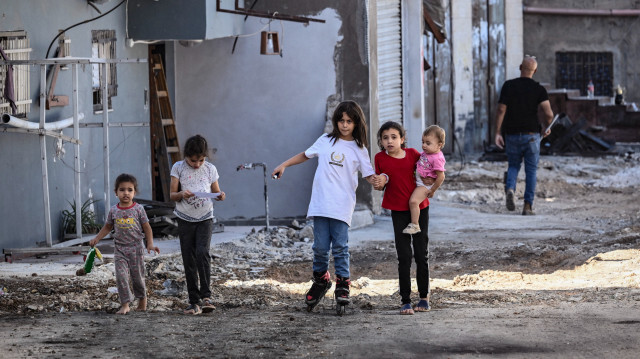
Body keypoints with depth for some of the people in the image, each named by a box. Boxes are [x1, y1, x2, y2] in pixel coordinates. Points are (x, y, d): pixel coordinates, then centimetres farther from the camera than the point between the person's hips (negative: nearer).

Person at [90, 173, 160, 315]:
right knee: (121, 276, -9)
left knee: (137, 276, 8)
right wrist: (97, 238, 7)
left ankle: (142, 299, 31)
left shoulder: (138, 209, -5)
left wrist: (150, 244, -10)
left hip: (135, 248, -2)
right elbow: (107, 227, 16)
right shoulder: (113, 210, 2)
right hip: (120, 249, 2)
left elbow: (147, 227, -1)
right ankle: (125, 304, -6)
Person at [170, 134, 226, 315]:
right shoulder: (178, 168, -1)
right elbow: (172, 195, 0)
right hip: (185, 219, 1)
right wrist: (181, 195, -23)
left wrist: (220, 196, -13)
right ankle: (194, 302, 7)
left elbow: (216, 192, 11)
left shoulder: (210, 169, 2)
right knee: (189, 261, 2)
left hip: (205, 218, -1)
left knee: (202, 253, -20)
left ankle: (206, 296, -15)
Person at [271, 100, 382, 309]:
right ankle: (320, 280, 20)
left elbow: (368, 175, 5)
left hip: (342, 207, -1)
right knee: (320, 247, 0)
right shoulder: (326, 141, 10)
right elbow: (305, 155, 24)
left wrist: (375, 180, -17)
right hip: (320, 204, 1)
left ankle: (343, 285, 4)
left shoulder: (359, 150, 7)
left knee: (340, 247, -7)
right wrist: (284, 165, 18)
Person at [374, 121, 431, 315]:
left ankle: (424, 297, 20)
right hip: (398, 211, -1)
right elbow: (380, 184, 6)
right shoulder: (380, 158, -5)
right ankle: (405, 301, 1)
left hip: (419, 208, 1)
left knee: (421, 254, 6)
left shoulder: (412, 154, -5)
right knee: (404, 257, -3)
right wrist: (380, 183, -15)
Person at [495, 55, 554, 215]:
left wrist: (497, 133, -3)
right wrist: (548, 127, 7)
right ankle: (528, 205, 4)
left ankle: (510, 189, -11)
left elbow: (501, 110, -7)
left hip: (512, 135, 1)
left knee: (513, 165, 17)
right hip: (531, 135, -1)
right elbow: (548, 113, -13)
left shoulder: (508, 86, -2)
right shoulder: (538, 89, -4)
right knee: (531, 170, 8)